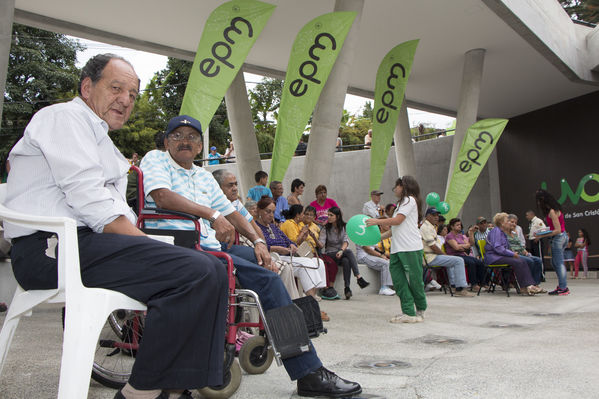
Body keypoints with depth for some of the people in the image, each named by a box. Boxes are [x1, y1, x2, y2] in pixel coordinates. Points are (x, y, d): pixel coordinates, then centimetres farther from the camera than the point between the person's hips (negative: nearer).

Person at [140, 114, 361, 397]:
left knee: (267, 270, -12)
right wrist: (211, 214, -21)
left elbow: (230, 212, 25)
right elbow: (162, 196, -13)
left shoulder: (204, 177, 29)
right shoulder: (155, 160, 7)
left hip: (211, 246, 8)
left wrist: (258, 241, 8)